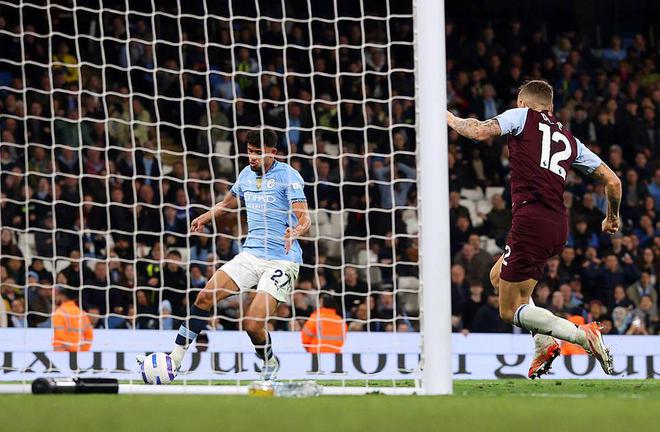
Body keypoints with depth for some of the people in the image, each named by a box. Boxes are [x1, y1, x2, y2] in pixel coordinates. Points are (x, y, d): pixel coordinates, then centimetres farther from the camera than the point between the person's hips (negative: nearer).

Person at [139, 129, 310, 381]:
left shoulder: (288, 176, -9)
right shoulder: (246, 174, 12)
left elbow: (305, 220, -16)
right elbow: (228, 203, 32)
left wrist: (295, 232, -39)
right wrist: (204, 218, 16)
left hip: (281, 261, -6)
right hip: (251, 254, 7)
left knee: (253, 325, -16)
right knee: (205, 297, -9)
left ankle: (270, 365, 15)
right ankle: (176, 358, -3)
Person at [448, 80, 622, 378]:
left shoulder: (523, 116, 6)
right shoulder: (569, 139, 21)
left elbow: (480, 131, -8)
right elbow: (612, 180, 19)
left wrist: (451, 119, 12)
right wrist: (613, 217, 37)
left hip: (531, 221, -7)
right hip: (558, 227, 7)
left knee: (511, 311, -1)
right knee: (499, 275, 29)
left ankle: (582, 335, -18)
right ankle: (544, 343, 13)